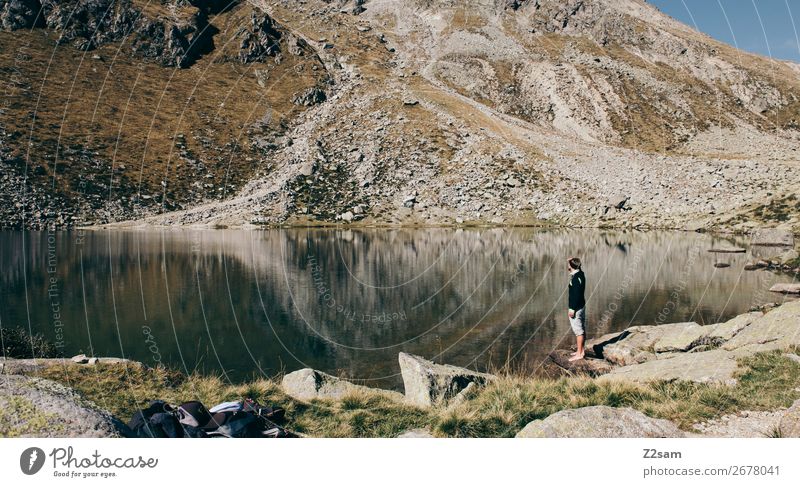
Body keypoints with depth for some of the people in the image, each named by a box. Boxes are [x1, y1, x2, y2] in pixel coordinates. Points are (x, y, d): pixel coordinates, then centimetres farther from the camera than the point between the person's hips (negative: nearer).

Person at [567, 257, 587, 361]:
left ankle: (579, 354, 3)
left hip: (576, 307, -10)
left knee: (578, 330, -3)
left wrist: (572, 309, -20)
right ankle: (581, 350, 26)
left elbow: (576, 294, -24)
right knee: (582, 329, 16)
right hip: (581, 305, 10)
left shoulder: (575, 278, -22)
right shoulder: (580, 274, 5)